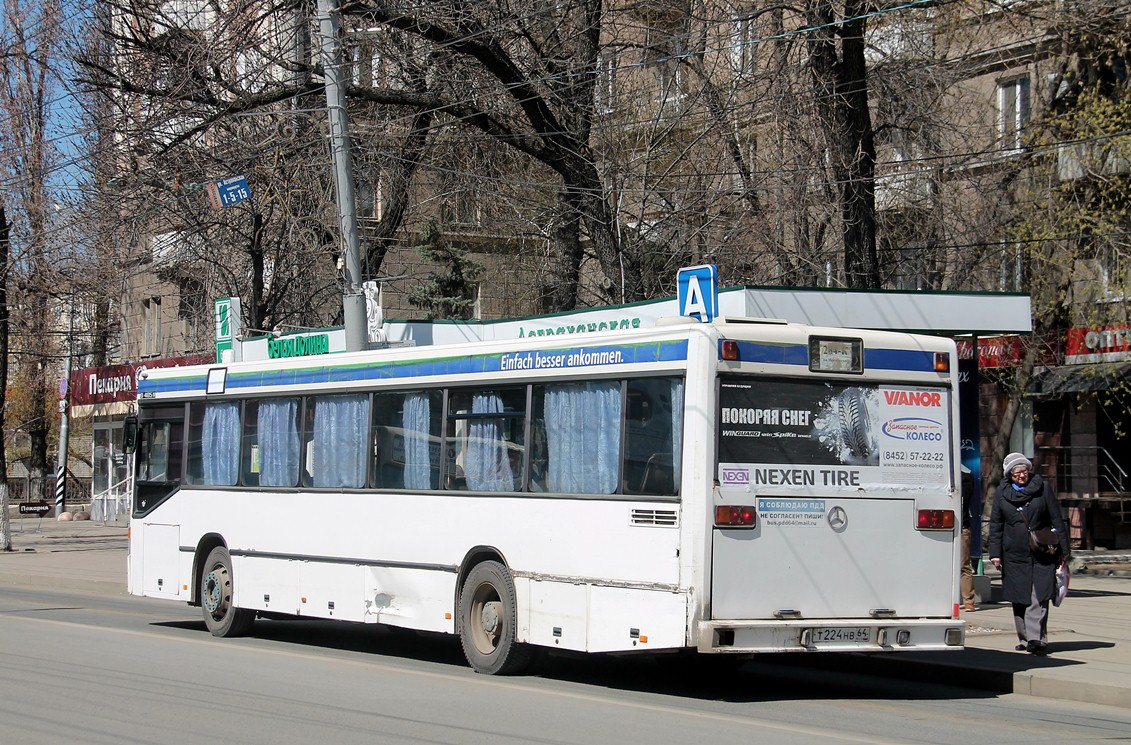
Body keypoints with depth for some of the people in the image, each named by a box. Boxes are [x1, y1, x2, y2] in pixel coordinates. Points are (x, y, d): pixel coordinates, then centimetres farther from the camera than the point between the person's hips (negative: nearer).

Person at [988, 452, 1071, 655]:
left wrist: (1063, 548, 2)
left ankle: (1036, 638, -17)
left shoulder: (1043, 488, 2)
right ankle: (1025, 639, 13)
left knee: (1039, 599, -11)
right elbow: (995, 524, 9)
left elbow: (1056, 520, 5)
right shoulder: (1002, 492, 6)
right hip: (1014, 555, 2)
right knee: (1019, 600, 5)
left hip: (1042, 554, -2)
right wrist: (995, 553, 2)